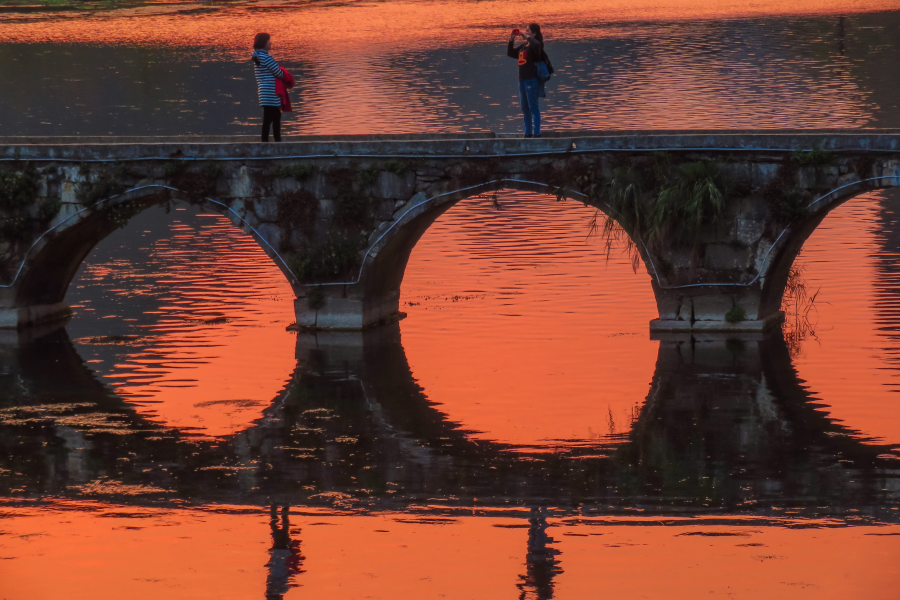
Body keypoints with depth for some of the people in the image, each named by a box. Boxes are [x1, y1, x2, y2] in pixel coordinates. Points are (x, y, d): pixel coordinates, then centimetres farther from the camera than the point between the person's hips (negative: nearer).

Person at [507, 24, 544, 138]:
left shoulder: (534, 45, -8)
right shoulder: (523, 46, 16)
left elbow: (536, 44, -33)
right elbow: (510, 53, 25)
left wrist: (526, 36, -19)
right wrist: (511, 41, 10)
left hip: (532, 79, -9)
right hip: (522, 79, 9)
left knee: (533, 107, -8)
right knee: (525, 108, 12)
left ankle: (537, 133, -7)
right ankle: (528, 133, 19)